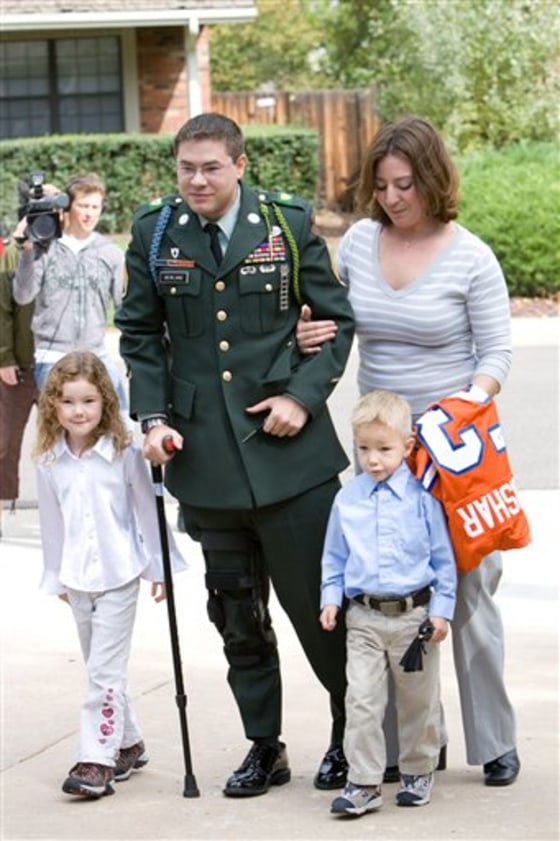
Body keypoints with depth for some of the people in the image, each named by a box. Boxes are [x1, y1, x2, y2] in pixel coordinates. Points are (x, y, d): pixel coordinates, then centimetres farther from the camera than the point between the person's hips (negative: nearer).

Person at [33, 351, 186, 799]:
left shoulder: (125, 454, -9)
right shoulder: (50, 462, 1)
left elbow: (147, 511, -2)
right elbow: (52, 522, 10)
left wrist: (160, 568, 1)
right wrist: (56, 576, 14)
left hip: (119, 575, -4)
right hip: (77, 578, 4)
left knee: (106, 670, -8)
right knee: (101, 668, 14)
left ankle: (98, 759, -8)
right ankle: (128, 744, 28)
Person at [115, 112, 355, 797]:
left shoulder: (289, 223, -1)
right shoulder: (154, 233, 4)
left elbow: (337, 318, 4)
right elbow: (140, 335, 10)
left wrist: (305, 396, -9)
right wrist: (153, 417, -3)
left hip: (289, 451, -2)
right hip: (205, 458, 2)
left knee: (320, 599, 3)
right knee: (235, 612, 10)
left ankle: (351, 733, 21)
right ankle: (264, 747, 22)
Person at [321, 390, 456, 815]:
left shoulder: (422, 497, -5)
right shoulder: (347, 499, 3)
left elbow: (443, 557, 0)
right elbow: (334, 556, 14)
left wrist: (441, 609, -5)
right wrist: (331, 598, 2)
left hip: (414, 615, -2)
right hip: (364, 618, 2)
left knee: (418, 701, 10)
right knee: (361, 701, -4)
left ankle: (418, 772, 26)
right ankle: (364, 782, 1)